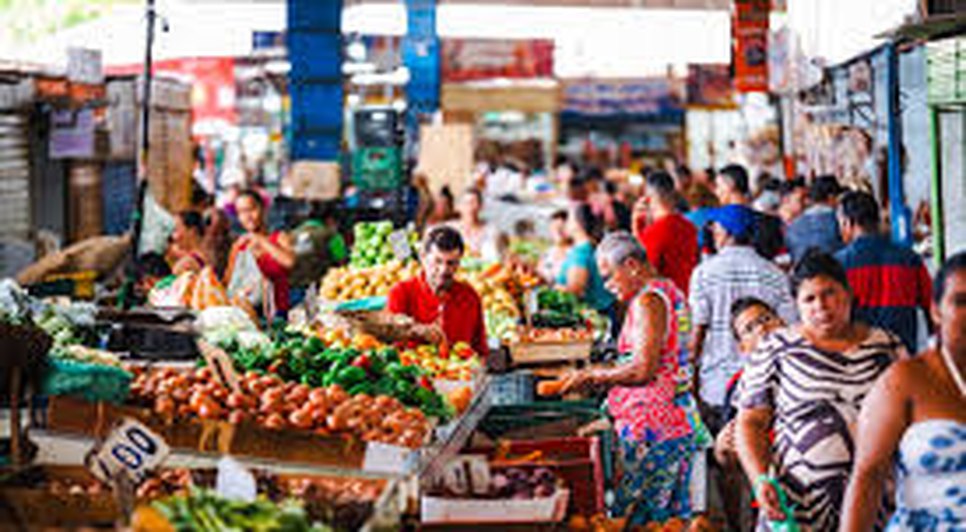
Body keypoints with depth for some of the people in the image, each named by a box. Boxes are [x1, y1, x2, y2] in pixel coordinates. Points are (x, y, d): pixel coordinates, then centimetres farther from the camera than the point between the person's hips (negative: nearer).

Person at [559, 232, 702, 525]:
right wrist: (603, 377, 19)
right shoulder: (670, 292, 17)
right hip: (681, 419, 10)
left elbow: (642, 370, -20)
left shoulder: (648, 300, -13)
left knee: (630, 517, -8)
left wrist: (591, 376, -8)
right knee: (674, 516, 11)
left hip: (653, 423, -10)